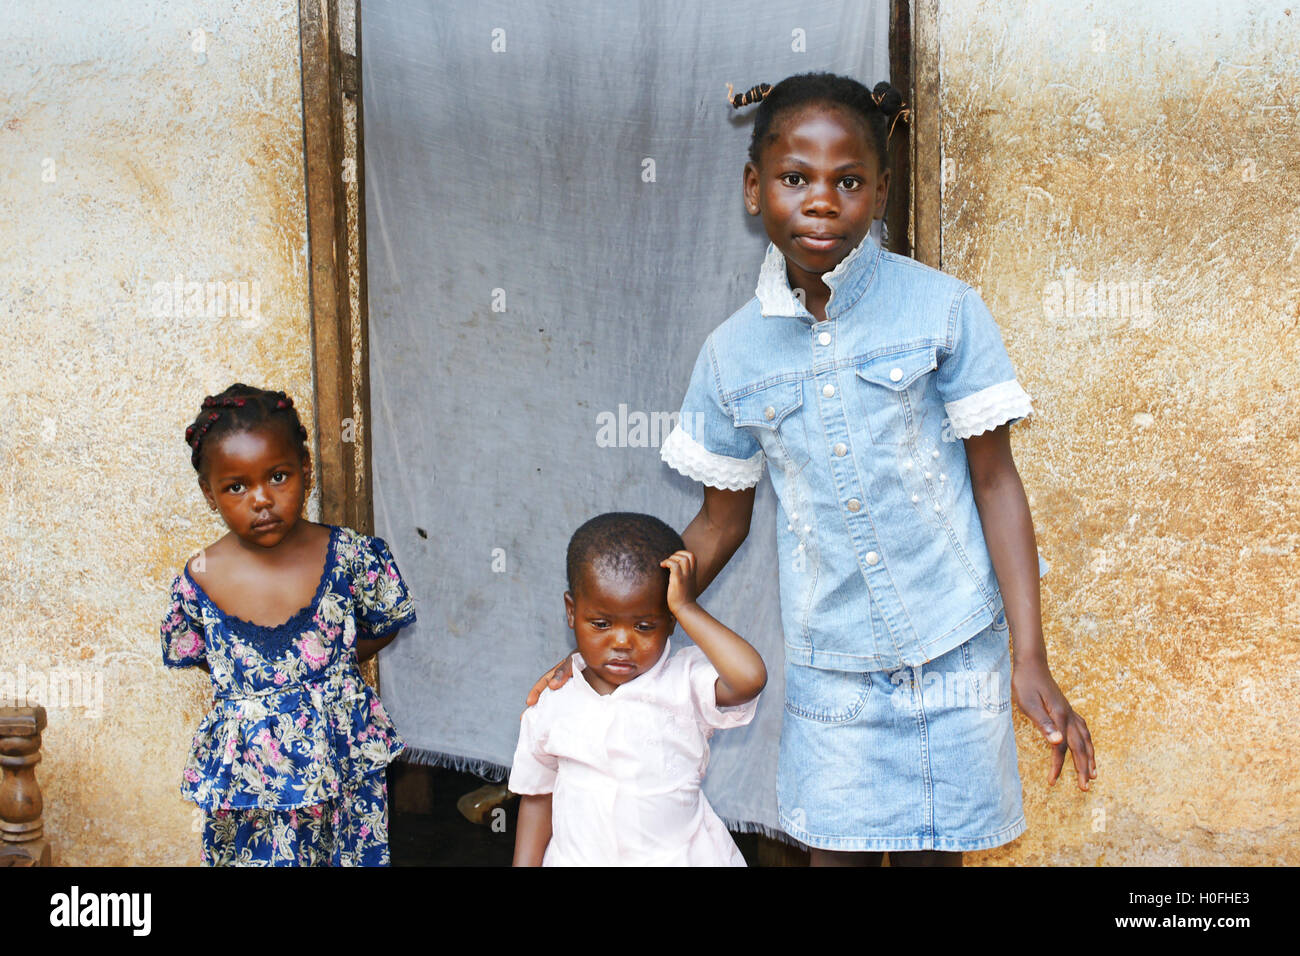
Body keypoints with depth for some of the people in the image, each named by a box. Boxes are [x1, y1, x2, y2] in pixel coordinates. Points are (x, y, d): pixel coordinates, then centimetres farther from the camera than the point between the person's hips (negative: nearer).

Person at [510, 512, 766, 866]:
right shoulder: (554, 704, 3)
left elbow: (750, 678, -26)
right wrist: (525, 864, 9)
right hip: (578, 856, 3)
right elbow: (537, 796, 14)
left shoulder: (686, 682, -6)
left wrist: (686, 609, -18)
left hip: (677, 855, -3)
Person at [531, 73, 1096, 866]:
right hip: (829, 663, 2)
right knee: (836, 848, 9)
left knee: (931, 849, 9)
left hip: (953, 651, -1)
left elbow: (996, 482, -6)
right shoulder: (734, 353, -2)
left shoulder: (943, 310, -9)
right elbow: (722, 521, 9)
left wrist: (1032, 660, -10)